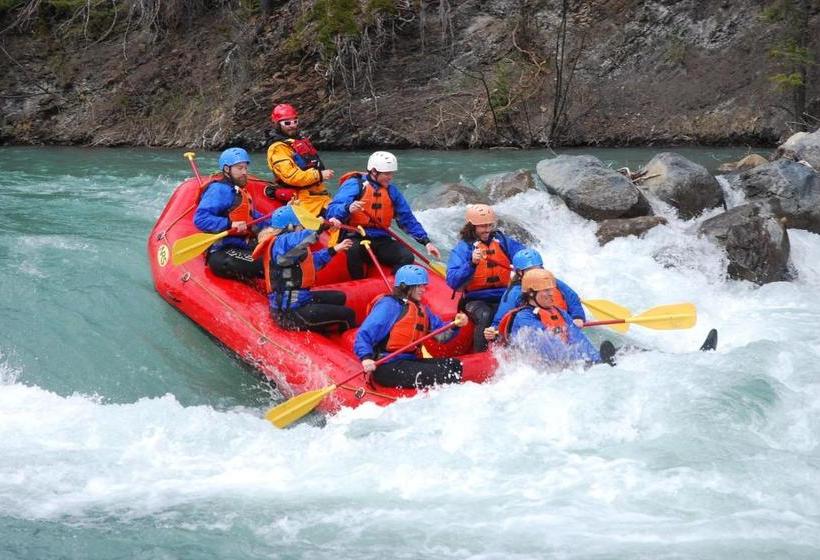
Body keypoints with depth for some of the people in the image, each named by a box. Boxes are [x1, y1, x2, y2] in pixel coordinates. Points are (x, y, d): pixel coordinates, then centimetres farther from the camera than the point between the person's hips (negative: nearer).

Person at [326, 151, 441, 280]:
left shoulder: (392, 191, 11)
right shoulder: (354, 185, -6)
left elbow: (408, 219, 14)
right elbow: (332, 211, -17)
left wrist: (426, 242, 4)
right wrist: (348, 209, -40)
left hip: (381, 240, 5)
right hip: (355, 239, -5)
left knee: (407, 257, -19)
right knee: (354, 250, -38)